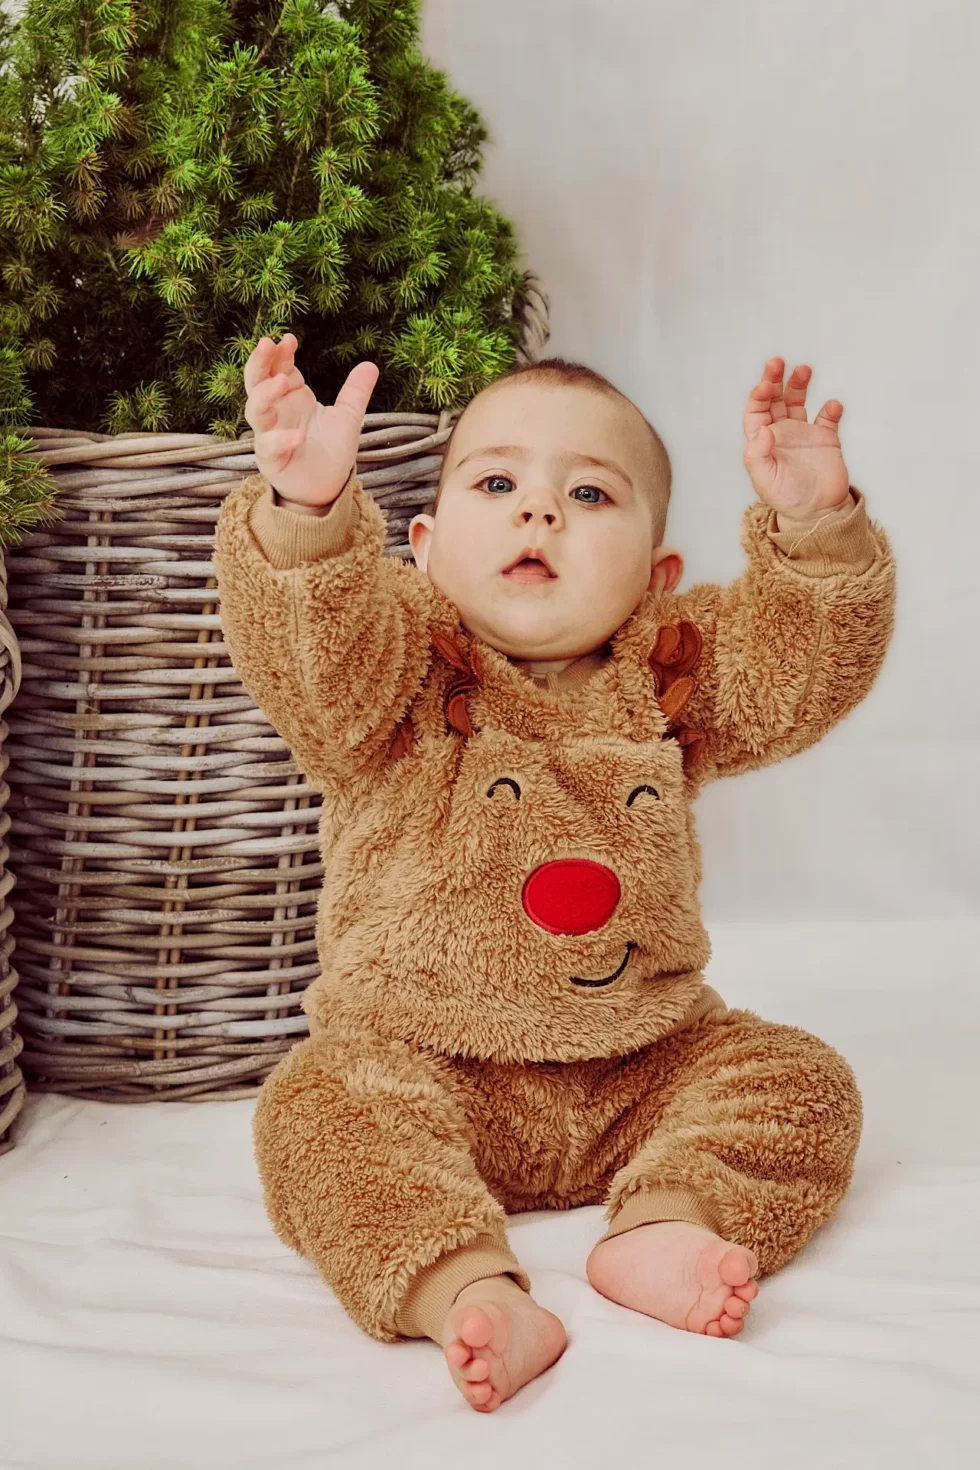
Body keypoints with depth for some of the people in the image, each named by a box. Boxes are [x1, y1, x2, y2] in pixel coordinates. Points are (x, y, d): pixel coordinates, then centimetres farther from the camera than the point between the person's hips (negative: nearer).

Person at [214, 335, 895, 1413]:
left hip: (644, 1067, 4)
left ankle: (663, 1225, -26)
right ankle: (464, 1287, -38)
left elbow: (811, 661, -8)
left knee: (801, 1082, -11)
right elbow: (304, 649, -29)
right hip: (427, 1064, -3)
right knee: (319, 1109, -29)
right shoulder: (399, 671, -8)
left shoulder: (668, 679, 2)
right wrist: (307, 507, -50)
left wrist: (814, 528, -28)